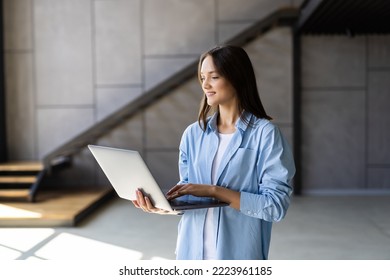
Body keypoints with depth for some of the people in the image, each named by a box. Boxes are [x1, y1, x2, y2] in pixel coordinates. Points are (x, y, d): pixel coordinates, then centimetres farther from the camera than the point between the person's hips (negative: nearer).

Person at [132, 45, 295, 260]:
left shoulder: (265, 133, -10)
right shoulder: (193, 133, 4)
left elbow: (276, 205, -16)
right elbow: (187, 192, 8)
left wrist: (214, 191, -20)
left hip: (238, 255, -4)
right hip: (192, 252, 4)